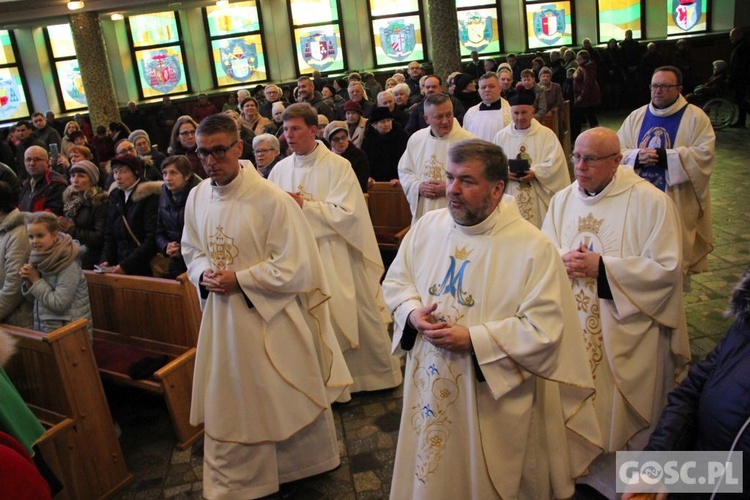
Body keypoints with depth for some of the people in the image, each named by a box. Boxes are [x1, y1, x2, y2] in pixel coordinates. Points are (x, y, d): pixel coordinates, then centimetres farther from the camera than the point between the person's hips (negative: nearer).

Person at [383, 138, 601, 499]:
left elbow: (544, 330, -19)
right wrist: (412, 313, -12)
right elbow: (395, 281, 9)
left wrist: (473, 339, -24)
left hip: (492, 400, -4)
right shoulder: (427, 226, -1)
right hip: (428, 388, 4)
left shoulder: (533, 247, -16)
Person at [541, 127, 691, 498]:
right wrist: (563, 260, -15)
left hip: (625, 335, -4)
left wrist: (602, 267, -21)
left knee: (622, 419, 7)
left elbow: (667, 268, -15)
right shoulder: (563, 200, 6)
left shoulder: (650, 201, -11)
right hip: (572, 330, 4)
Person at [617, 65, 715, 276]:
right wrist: (636, 157, -16)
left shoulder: (695, 117, 0)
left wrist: (664, 157, -20)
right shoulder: (636, 116, 11)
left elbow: (704, 154, -12)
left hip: (677, 204, -3)